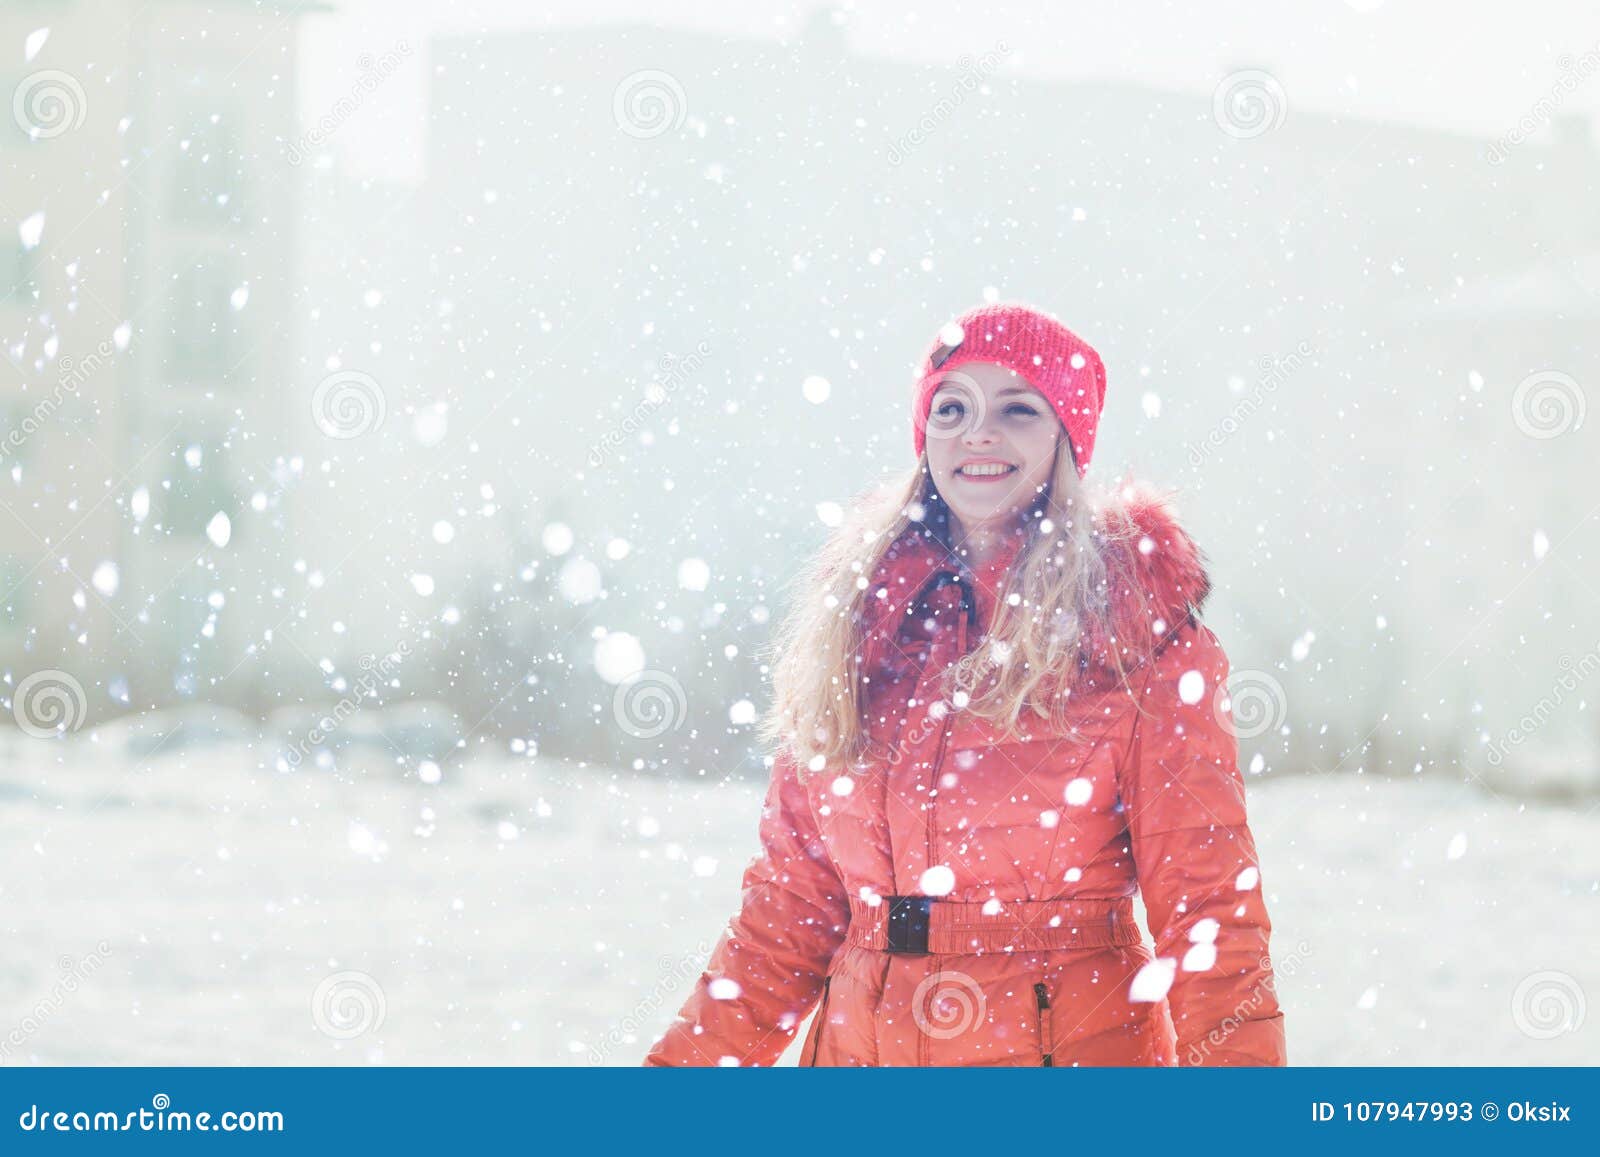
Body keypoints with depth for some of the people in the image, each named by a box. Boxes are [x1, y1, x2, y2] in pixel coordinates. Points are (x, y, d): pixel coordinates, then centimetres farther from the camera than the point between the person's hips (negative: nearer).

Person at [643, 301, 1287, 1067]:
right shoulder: (857, 616, 5)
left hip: (1072, 1044, -3)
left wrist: (1236, 1056, -21)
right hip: (861, 1040, 4)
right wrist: (685, 1061, -1)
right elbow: (793, 894, 7)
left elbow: (1207, 902, -9)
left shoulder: (1134, 629, -6)